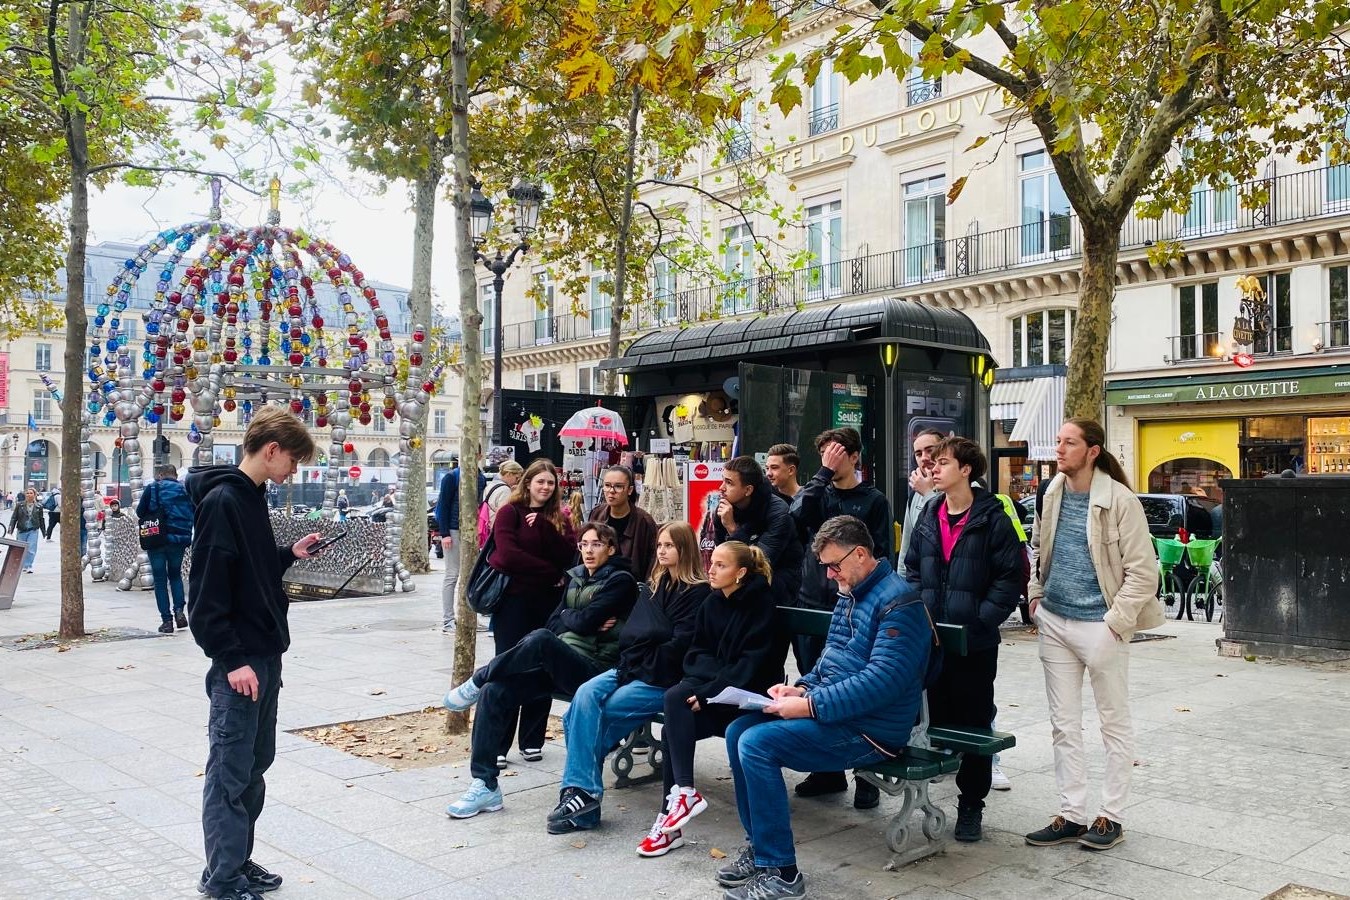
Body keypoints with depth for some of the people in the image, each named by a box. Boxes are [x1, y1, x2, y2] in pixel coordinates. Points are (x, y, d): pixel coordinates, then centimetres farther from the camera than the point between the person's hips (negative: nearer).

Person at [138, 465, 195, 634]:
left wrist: (152, 517, 14)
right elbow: (192, 516, 2)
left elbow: (140, 512, -4)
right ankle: (179, 610, 1)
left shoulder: (152, 489, -2)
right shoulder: (185, 491, 4)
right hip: (180, 540, 2)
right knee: (175, 575, 20)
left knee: (160, 579, 6)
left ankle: (167, 620, 3)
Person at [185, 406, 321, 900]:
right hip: (239, 662, -10)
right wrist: (231, 659, -20)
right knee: (230, 771, 1)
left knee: (254, 764, 16)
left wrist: (288, 554, 8)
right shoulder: (222, 500, -16)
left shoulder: (252, 497, 13)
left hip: (265, 655, 10)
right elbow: (206, 590, -19)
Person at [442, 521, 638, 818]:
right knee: (494, 692, -15)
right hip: (560, 666, 7)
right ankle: (485, 786, -11)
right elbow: (554, 623, 13)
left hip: (596, 669, -7)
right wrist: (581, 622, -3)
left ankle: (475, 684, -13)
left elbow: (583, 621, -11)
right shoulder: (575, 579, 22)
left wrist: (567, 616, 9)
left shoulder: (620, 581, -1)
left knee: (540, 639, -36)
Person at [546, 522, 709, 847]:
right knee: (585, 695, -21)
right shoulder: (655, 586, 19)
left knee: (591, 714, -21)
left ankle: (579, 789, -11)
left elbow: (679, 646, -14)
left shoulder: (698, 592, -5)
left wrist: (640, 669, -11)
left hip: (663, 680, -7)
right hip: (632, 668, 7)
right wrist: (627, 665, -3)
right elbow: (632, 631, 14)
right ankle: (581, 791, -25)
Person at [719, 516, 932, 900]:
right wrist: (802, 687, 2)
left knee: (756, 743, -22)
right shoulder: (849, 595, 13)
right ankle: (758, 845, 11)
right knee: (738, 731, 0)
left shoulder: (897, 601, -17)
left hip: (871, 730, -10)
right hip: (833, 712, 10)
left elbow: (884, 680, -26)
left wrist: (811, 706, -26)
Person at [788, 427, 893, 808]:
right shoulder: (817, 492, 9)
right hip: (812, 602, 4)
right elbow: (798, 513, -13)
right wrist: (824, 473, -14)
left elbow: (882, 556, 0)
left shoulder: (873, 500, 2)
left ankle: (867, 776, 9)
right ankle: (827, 770, 21)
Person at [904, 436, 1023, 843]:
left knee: (973, 723, 6)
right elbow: (913, 570, 15)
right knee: (934, 720, 12)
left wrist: (981, 619, -16)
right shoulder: (928, 516, 10)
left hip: (975, 643, -5)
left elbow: (1010, 577, -9)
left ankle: (971, 806, 18)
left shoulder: (992, 518, -7)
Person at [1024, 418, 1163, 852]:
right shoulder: (1053, 495, 5)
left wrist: (1115, 624, -15)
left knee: (1115, 723, 9)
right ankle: (1072, 815, 22)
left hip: (1100, 625, -6)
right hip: (1054, 622, 6)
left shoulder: (1119, 500, -13)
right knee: (1064, 724, 12)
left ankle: (1111, 817, 20)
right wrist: (1036, 595, 10)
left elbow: (1143, 571, -12)